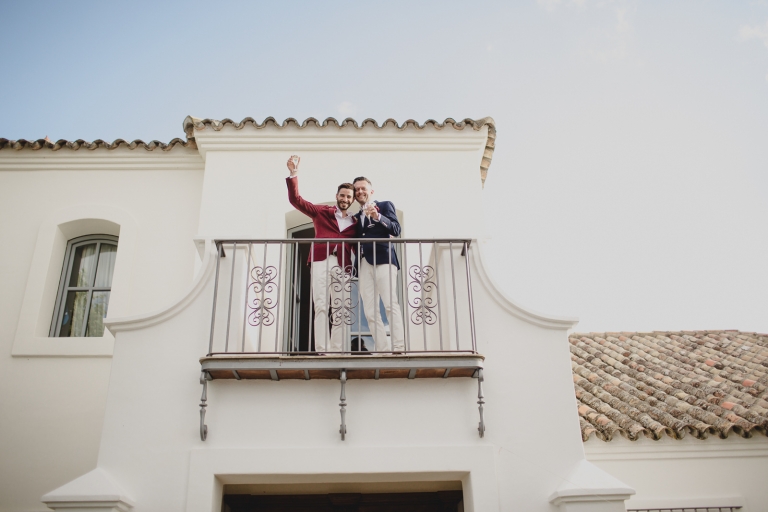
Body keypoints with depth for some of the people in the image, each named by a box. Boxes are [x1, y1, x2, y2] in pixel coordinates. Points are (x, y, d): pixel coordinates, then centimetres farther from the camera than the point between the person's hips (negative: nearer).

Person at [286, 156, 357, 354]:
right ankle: (320, 350, -10)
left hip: (342, 266, 2)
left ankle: (336, 350, 1)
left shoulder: (355, 223, 17)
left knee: (339, 309, 0)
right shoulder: (322, 212, 13)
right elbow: (296, 200, 7)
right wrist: (293, 174, -3)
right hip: (321, 262, -2)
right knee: (321, 306, -7)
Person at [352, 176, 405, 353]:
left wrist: (377, 217, -15)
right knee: (370, 312, -6)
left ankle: (398, 346, -21)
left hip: (383, 260, -5)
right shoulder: (356, 217, 27)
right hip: (364, 264, 5)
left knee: (390, 304, -18)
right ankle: (383, 349, -9)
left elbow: (396, 229, -2)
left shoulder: (385, 205, 13)